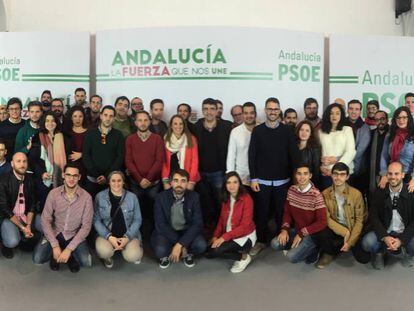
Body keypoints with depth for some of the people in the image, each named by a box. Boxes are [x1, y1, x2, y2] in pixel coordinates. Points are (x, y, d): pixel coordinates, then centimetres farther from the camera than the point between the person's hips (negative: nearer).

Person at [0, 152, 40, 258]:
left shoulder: (30, 179, -1)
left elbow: (33, 204, 1)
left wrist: (28, 225, -13)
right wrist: (22, 227, -19)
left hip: (27, 215, 5)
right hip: (9, 217, -5)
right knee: (13, 242, -30)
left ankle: (27, 238, 16)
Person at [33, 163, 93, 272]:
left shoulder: (86, 197, -14)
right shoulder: (53, 193, -10)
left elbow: (86, 225, -13)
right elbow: (46, 220, -8)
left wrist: (69, 249, -20)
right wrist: (55, 246, -17)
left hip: (74, 235, -1)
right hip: (55, 233, 1)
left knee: (86, 262, -24)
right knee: (38, 258, -21)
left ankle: (71, 255, 12)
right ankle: (56, 254, 13)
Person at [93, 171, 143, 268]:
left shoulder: (132, 197, -3)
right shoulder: (100, 196, -4)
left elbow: (137, 220, 0)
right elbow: (96, 220, -4)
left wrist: (127, 237, -14)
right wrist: (109, 237, -17)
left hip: (128, 234, 0)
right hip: (107, 234, 0)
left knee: (133, 256, -26)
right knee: (104, 252, -32)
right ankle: (108, 255, 8)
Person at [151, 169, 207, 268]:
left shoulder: (194, 197, -9)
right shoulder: (161, 197, -12)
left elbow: (197, 224, -14)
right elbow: (160, 224, -16)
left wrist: (180, 244, -26)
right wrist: (181, 245, -22)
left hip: (187, 232, 1)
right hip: (167, 232, -1)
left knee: (201, 245, -27)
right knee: (160, 250, -31)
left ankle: (188, 254, 9)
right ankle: (166, 255, 8)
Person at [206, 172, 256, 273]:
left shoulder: (246, 199, -19)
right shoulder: (226, 199, 3)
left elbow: (245, 226, -22)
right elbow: (222, 219, 8)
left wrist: (224, 237, -25)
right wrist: (216, 236, -7)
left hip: (244, 236, -7)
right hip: (228, 235, 7)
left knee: (216, 251, -23)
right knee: (208, 252, -7)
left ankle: (243, 257, -3)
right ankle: (238, 251, 7)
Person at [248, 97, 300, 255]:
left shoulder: (287, 131, 2)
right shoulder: (257, 130, 2)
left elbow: (294, 155, 1)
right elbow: (252, 155, 0)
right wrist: (253, 178, -4)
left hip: (282, 180, 0)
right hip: (262, 180, 0)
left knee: (281, 212, 6)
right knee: (262, 212, 6)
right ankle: (261, 240, 20)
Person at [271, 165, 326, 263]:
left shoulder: (316, 195, -20)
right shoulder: (292, 190, -3)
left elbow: (322, 222, -20)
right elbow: (287, 212, 7)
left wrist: (302, 233, -19)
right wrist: (285, 229, -9)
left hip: (311, 234, -5)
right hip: (296, 230, 5)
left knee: (292, 257, -23)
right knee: (275, 244, -18)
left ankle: (312, 249, 6)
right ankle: (297, 247, 8)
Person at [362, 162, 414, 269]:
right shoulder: (380, 192, -5)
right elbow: (373, 216, -3)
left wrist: (401, 240, -22)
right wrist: (384, 237, -18)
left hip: (405, 233, 0)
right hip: (384, 231, 1)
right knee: (367, 242, -29)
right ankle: (379, 251, 11)